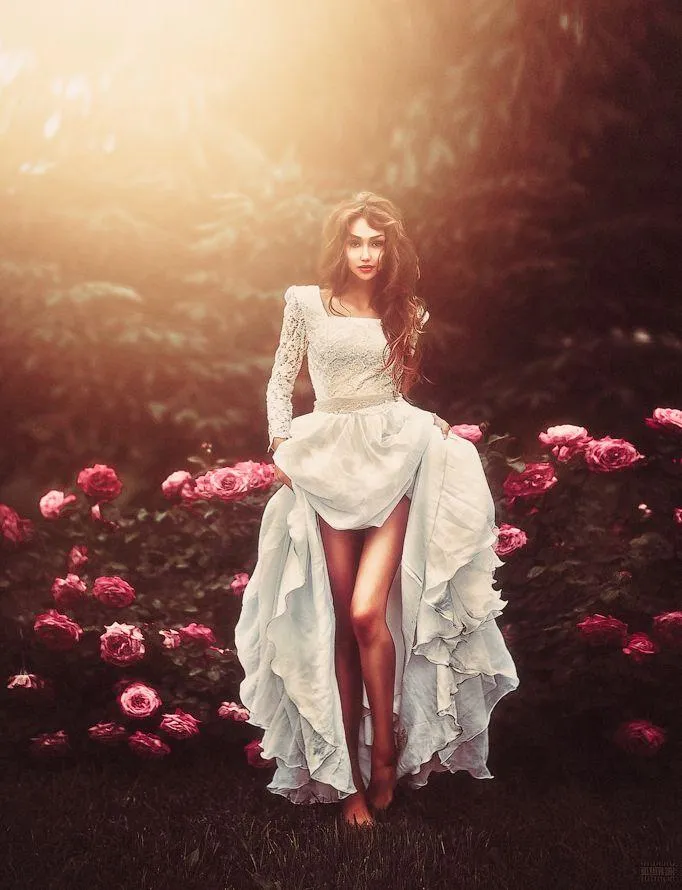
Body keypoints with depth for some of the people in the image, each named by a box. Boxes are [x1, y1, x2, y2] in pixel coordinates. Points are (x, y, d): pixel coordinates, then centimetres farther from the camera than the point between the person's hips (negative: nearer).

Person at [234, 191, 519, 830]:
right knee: (339, 624, 1)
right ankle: (349, 776, 10)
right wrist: (281, 441, -4)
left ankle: (386, 756, 3)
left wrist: (433, 426, 3)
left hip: (395, 462, 0)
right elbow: (281, 381, 9)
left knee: (367, 613, -15)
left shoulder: (404, 312, 11)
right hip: (327, 466, 0)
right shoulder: (306, 303, 5)